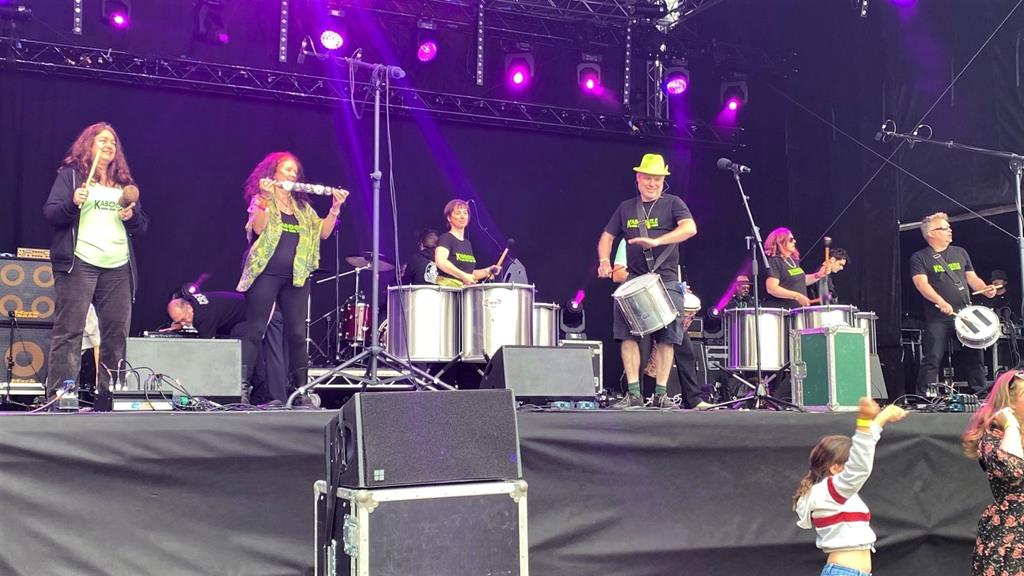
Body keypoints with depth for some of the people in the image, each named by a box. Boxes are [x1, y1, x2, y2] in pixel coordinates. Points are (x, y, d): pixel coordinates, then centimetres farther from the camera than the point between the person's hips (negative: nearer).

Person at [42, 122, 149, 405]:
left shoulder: (124, 182, 23)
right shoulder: (71, 174, 9)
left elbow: (142, 226, 21)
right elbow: (50, 214, 1)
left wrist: (132, 217, -1)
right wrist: (73, 203, -17)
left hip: (118, 267, 5)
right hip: (79, 263, -5)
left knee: (117, 333, 2)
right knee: (69, 332, -9)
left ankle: (110, 395, 8)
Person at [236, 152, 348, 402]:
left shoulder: (302, 206, 18)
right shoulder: (261, 200, 3)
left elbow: (323, 232, 11)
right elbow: (258, 228, -14)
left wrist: (335, 207, 1)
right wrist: (266, 198, -22)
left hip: (296, 277, 5)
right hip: (266, 274, -4)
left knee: (297, 333, 2)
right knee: (255, 331, -6)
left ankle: (301, 388, 7)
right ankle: (242, 386, -5)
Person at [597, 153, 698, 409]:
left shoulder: (672, 203, 4)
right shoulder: (626, 208, 15)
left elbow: (690, 228, -13)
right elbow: (607, 237, 18)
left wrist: (656, 241, -25)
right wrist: (604, 260, -4)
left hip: (666, 280, -2)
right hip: (633, 279, 2)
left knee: (666, 337, -5)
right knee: (627, 334, -8)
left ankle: (661, 393, 0)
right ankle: (633, 393, -7)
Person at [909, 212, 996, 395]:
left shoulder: (960, 253, 18)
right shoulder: (919, 258, 2)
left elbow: (972, 278, 19)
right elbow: (921, 283, -11)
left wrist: (985, 289, -4)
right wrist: (941, 302, -27)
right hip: (937, 318, -5)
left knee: (975, 356, 5)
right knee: (932, 359, -10)